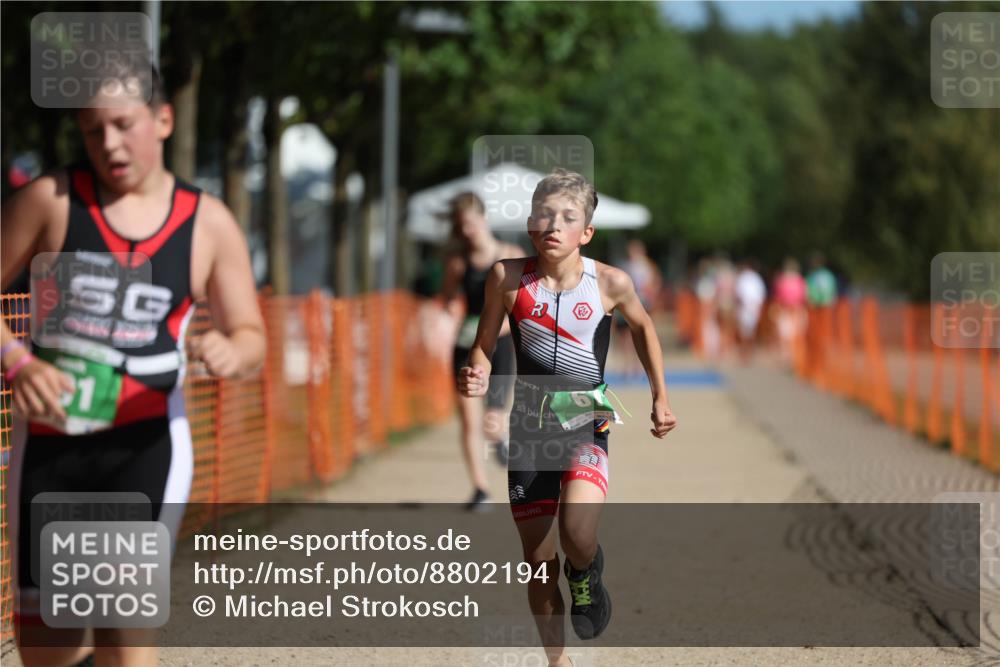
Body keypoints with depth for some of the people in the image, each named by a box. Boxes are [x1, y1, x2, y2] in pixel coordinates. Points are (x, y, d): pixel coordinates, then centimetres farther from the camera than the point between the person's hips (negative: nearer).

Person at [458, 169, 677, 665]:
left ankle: (587, 575, 8)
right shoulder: (508, 278, -8)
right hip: (528, 425, 2)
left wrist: (660, 397, 10)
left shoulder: (611, 283, -8)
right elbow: (484, 346, 3)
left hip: (586, 424, -2)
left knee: (577, 535, -28)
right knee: (539, 561, 8)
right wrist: (476, 379, -19)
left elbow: (642, 327, 13)